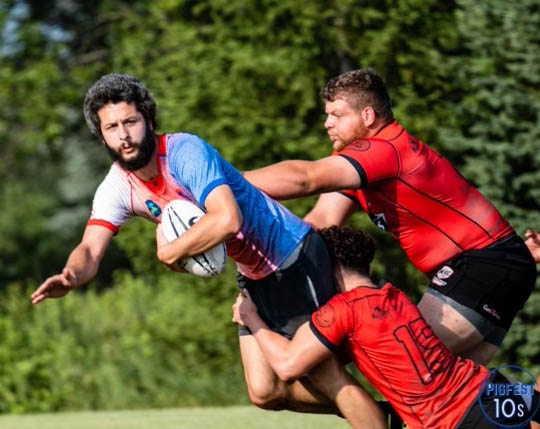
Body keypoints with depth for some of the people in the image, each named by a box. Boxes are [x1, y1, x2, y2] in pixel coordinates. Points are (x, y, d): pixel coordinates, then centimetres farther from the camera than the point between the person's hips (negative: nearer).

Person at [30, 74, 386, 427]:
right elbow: (90, 251, -14)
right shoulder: (117, 188, -5)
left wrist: (169, 252, -29)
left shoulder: (186, 151, -28)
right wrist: (72, 276, -38)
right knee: (265, 392, 8)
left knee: (324, 372, -10)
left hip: (295, 256, -8)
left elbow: (228, 219, -42)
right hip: (255, 277, 8)